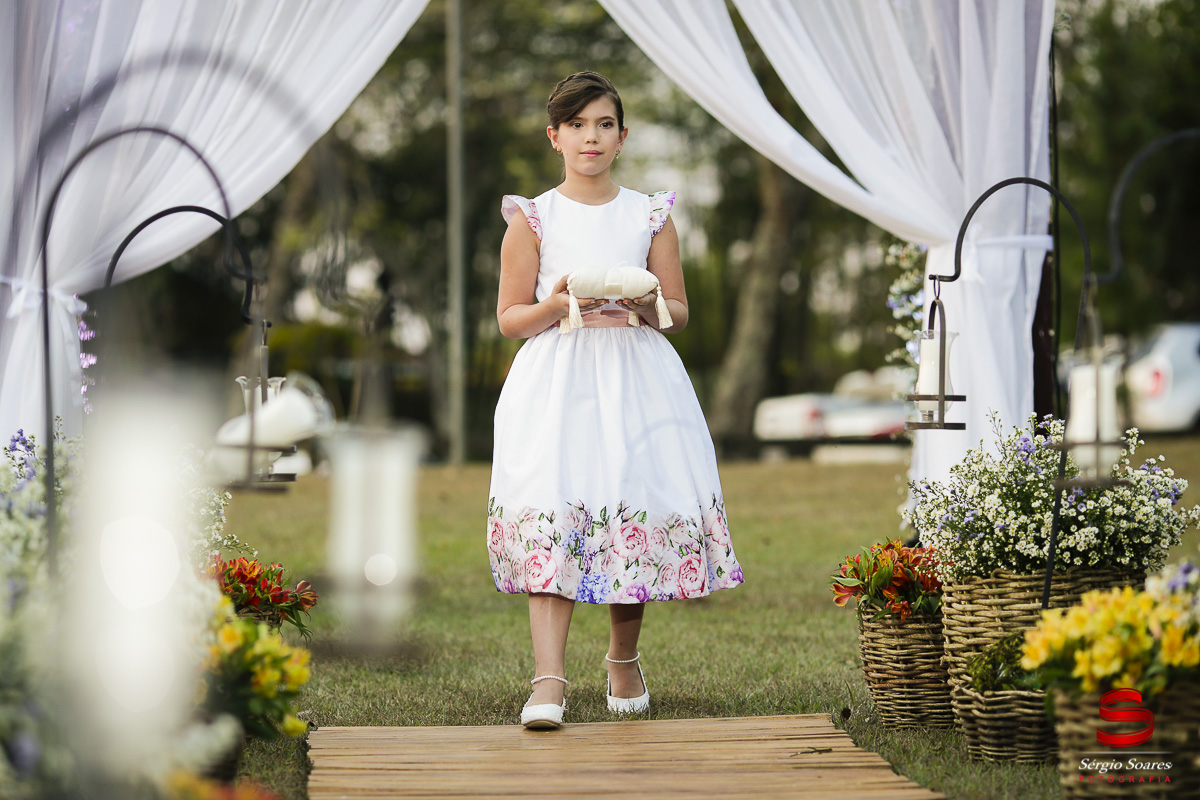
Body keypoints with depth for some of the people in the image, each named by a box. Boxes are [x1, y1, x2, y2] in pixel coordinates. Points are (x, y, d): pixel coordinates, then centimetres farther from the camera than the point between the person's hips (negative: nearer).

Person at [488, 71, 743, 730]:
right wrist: (555, 305, -12)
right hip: (556, 384, -2)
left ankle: (624, 660, 25)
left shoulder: (650, 216, 10)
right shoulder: (532, 219, 6)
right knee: (550, 520, -16)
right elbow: (508, 318, 7)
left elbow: (679, 311, 13)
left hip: (636, 384, 2)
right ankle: (549, 680, -21)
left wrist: (645, 304, -9)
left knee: (633, 513, 2)